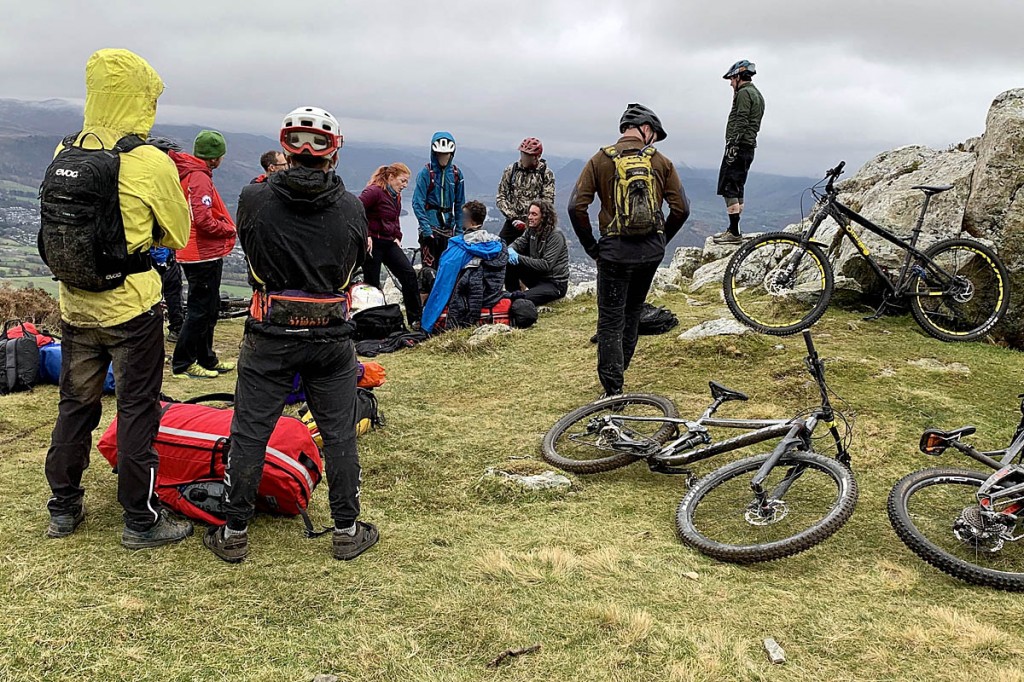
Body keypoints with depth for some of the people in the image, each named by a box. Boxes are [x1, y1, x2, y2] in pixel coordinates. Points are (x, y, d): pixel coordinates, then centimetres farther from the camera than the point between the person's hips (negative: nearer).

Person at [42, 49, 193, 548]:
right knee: (137, 410, 5)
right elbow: (177, 235, -3)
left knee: (75, 404, 17)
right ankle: (141, 520, 14)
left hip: (75, 305, 5)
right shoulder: (152, 163, -15)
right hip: (132, 306, -5)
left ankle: (63, 508, 30)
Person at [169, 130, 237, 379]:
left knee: (209, 309, 17)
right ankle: (182, 363, 3)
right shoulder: (199, 178, -17)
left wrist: (225, 226, 9)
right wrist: (229, 229, -10)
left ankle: (207, 359, 26)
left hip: (203, 253, 11)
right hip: (204, 255, -11)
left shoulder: (191, 174, 15)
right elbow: (204, 220, -25)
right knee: (200, 309, -4)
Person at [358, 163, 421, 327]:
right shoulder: (374, 191, -14)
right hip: (372, 244, -8)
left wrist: (397, 237, 14)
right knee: (372, 283, -2)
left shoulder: (396, 196, 14)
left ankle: (416, 318, 1)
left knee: (409, 273, -4)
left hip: (389, 243, 8)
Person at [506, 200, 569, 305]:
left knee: (521, 300, -35)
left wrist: (519, 258, -27)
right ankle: (513, 294, -1)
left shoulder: (555, 235, -19)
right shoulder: (532, 230, 4)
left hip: (555, 284, -9)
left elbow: (546, 265, -24)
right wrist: (510, 250, -20)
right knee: (510, 264, -9)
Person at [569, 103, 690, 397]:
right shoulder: (661, 162, 5)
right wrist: (661, 240, 14)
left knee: (610, 320, 2)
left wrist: (591, 246, 3)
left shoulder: (600, 160, 1)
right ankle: (619, 368, 33)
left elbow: (576, 207, -7)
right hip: (651, 252, 3)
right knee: (633, 312, 22)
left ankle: (613, 391, -2)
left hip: (615, 250, -2)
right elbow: (681, 209, 1)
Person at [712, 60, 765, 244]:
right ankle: (734, 229, 18)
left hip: (738, 146, -10)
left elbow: (740, 122, -19)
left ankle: (733, 232, -14)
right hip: (749, 148, 10)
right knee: (737, 188, 14)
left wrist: (732, 147, -22)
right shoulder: (757, 94, 23)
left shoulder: (744, 93, -9)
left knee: (729, 188, -11)